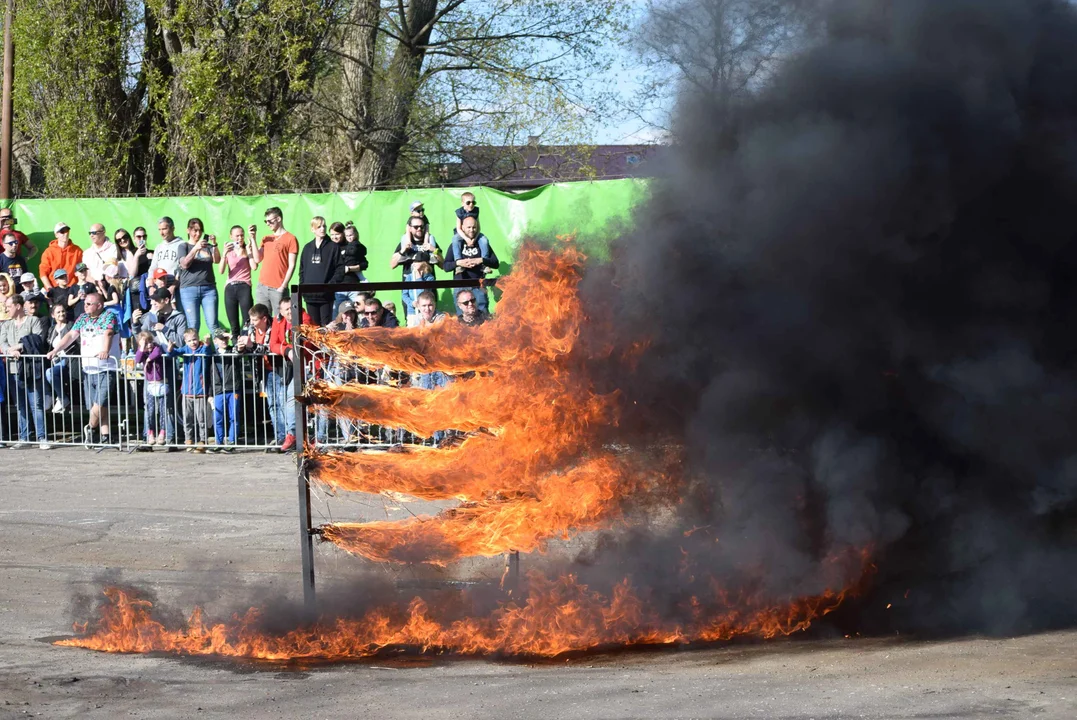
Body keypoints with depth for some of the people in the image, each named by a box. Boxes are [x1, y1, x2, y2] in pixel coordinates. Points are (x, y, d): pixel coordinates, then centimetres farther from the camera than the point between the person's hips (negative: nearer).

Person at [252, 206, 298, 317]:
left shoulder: (290, 239, -1)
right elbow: (258, 259, 9)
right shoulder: (266, 239, 18)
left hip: (278, 289, -6)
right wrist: (253, 239, 5)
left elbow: (291, 266, -5)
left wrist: (283, 286, -11)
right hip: (262, 287, 6)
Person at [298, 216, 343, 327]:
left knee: (326, 325, -5)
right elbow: (302, 270, 17)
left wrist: (330, 285, -14)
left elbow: (340, 270, -5)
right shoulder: (307, 248, 13)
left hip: (326, 295, -4)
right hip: (310, 295, 4)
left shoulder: (333, 247, 0)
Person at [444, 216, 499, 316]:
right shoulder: (455, 245, 8)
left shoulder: (483, 244, 9)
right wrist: (458, 263, -16)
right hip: (460, 288, 0)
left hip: (479, 286, 0)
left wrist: (481, 260, -13)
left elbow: (496, 264, 3)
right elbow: (446, 267, 2)